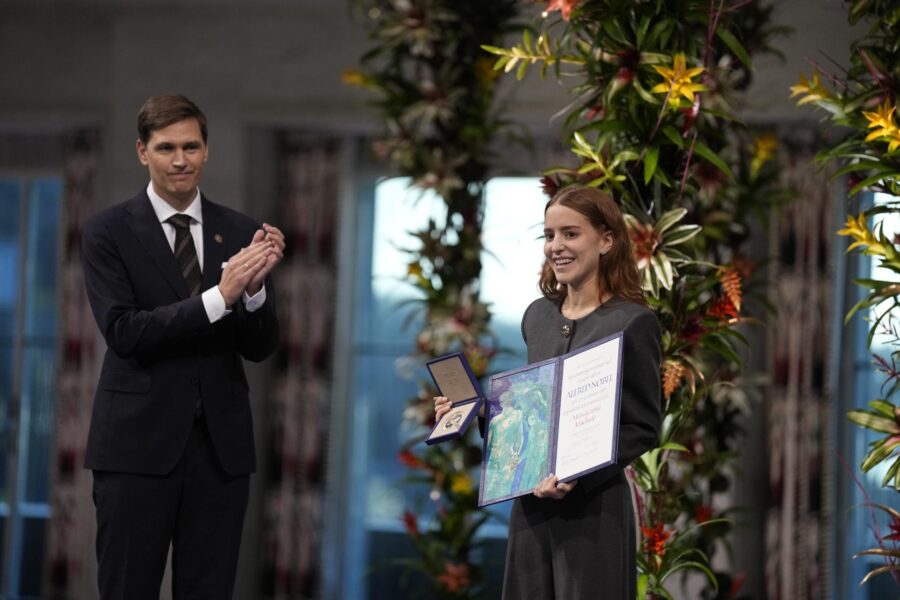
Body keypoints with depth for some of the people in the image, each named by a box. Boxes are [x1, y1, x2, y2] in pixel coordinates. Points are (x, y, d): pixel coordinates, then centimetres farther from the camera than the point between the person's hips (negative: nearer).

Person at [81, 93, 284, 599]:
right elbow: (123, 332, -14)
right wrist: (219, 296, -23)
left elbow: (261, 347, 4)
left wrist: (254, 288, -17)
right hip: (139, 442, -3)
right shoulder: (109, 232, -2)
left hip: (221, 443, 3)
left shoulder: (241, 233, 7)